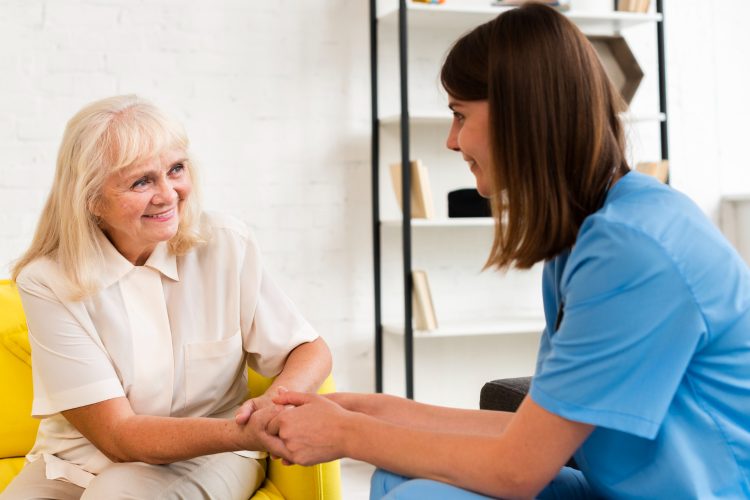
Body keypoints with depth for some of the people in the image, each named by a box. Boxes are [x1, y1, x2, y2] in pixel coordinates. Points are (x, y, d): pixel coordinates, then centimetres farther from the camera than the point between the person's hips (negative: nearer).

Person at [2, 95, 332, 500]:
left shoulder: (226, 245, -12)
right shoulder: (47, 282, -14)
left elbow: (311, 351, -3)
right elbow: (118, 435, -18)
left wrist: (277, 401, -28)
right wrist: (248, 433, -34)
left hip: (205, 459, 0)